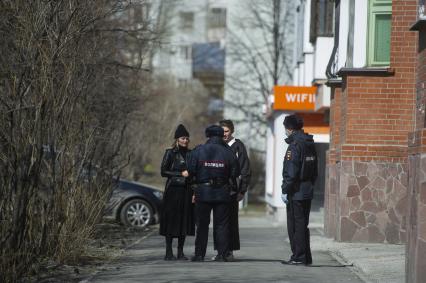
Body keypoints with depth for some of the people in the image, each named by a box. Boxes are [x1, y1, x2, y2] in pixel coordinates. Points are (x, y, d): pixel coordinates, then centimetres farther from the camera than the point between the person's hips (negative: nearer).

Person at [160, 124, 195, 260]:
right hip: (173, 191, -5)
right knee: (171, 220, -5)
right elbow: (164, 171, -6)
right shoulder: (170, 153, -1)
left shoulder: (190, 154, 12)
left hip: (187, 191, 5)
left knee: (185, 221, 4)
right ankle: (169, 252, -3)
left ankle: (180, 252, 10)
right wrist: (181, 174, -12)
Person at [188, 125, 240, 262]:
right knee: (222, 225, 5)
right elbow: (235, 172, 0)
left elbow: (191, 170, -5)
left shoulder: (198, 150, -4)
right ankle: (222, 254, 1)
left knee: (202, 225, 8)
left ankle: (199, 254, 7)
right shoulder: (228, 152, -3)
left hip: (203, 192, 0)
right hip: (222, 193, 0)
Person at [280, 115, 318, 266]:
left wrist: (285, 190, -15)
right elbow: (315, 170, 18)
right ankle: (306, 257, 17)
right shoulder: (310, 144, 13)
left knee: (295, 225, -2)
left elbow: (291, 172, -19)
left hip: (296, 193, -8)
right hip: (308, 192, 8)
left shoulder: (294, 145, -15)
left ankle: (298, 257, -2)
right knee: (303, 225, 14)